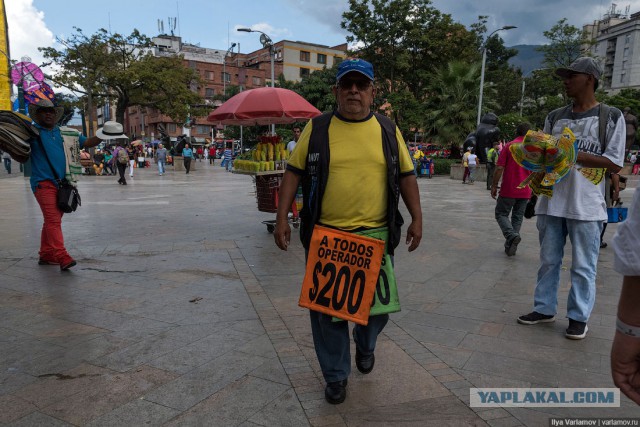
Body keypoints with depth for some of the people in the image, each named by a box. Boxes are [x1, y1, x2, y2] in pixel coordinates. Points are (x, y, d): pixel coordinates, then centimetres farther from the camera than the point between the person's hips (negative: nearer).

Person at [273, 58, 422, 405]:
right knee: (327, 309, 7)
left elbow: (406, 175, 9)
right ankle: (335, 375, 28)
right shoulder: (317, 128, 1)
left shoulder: (388, 130, 6)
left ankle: (365, 346, 47)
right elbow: (293, 173, 2)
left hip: (375, 237, 1)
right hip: (325, 238, -1)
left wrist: (416, 218, 2)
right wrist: (282, 218, -4)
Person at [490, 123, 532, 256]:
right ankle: (510, 247, 12)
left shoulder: (509, 146, -5)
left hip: (508, 190, -3)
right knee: (517, 218, 12)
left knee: (501, 214, 8)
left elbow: (499, 168, -10)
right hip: (525, 191, 4)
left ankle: (511, 235, -18)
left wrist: (494, 186, -2)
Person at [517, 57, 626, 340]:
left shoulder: (611, 117, -2)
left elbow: (614, 164, -6)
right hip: (551, 202, 4)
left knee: (583, 267, 5)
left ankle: (579, 316, 18)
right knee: (548, 261, 12)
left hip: (586, 206, -4)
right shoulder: (554, 117, 11)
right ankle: (544, 308, 25)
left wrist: (573, 154, -16)